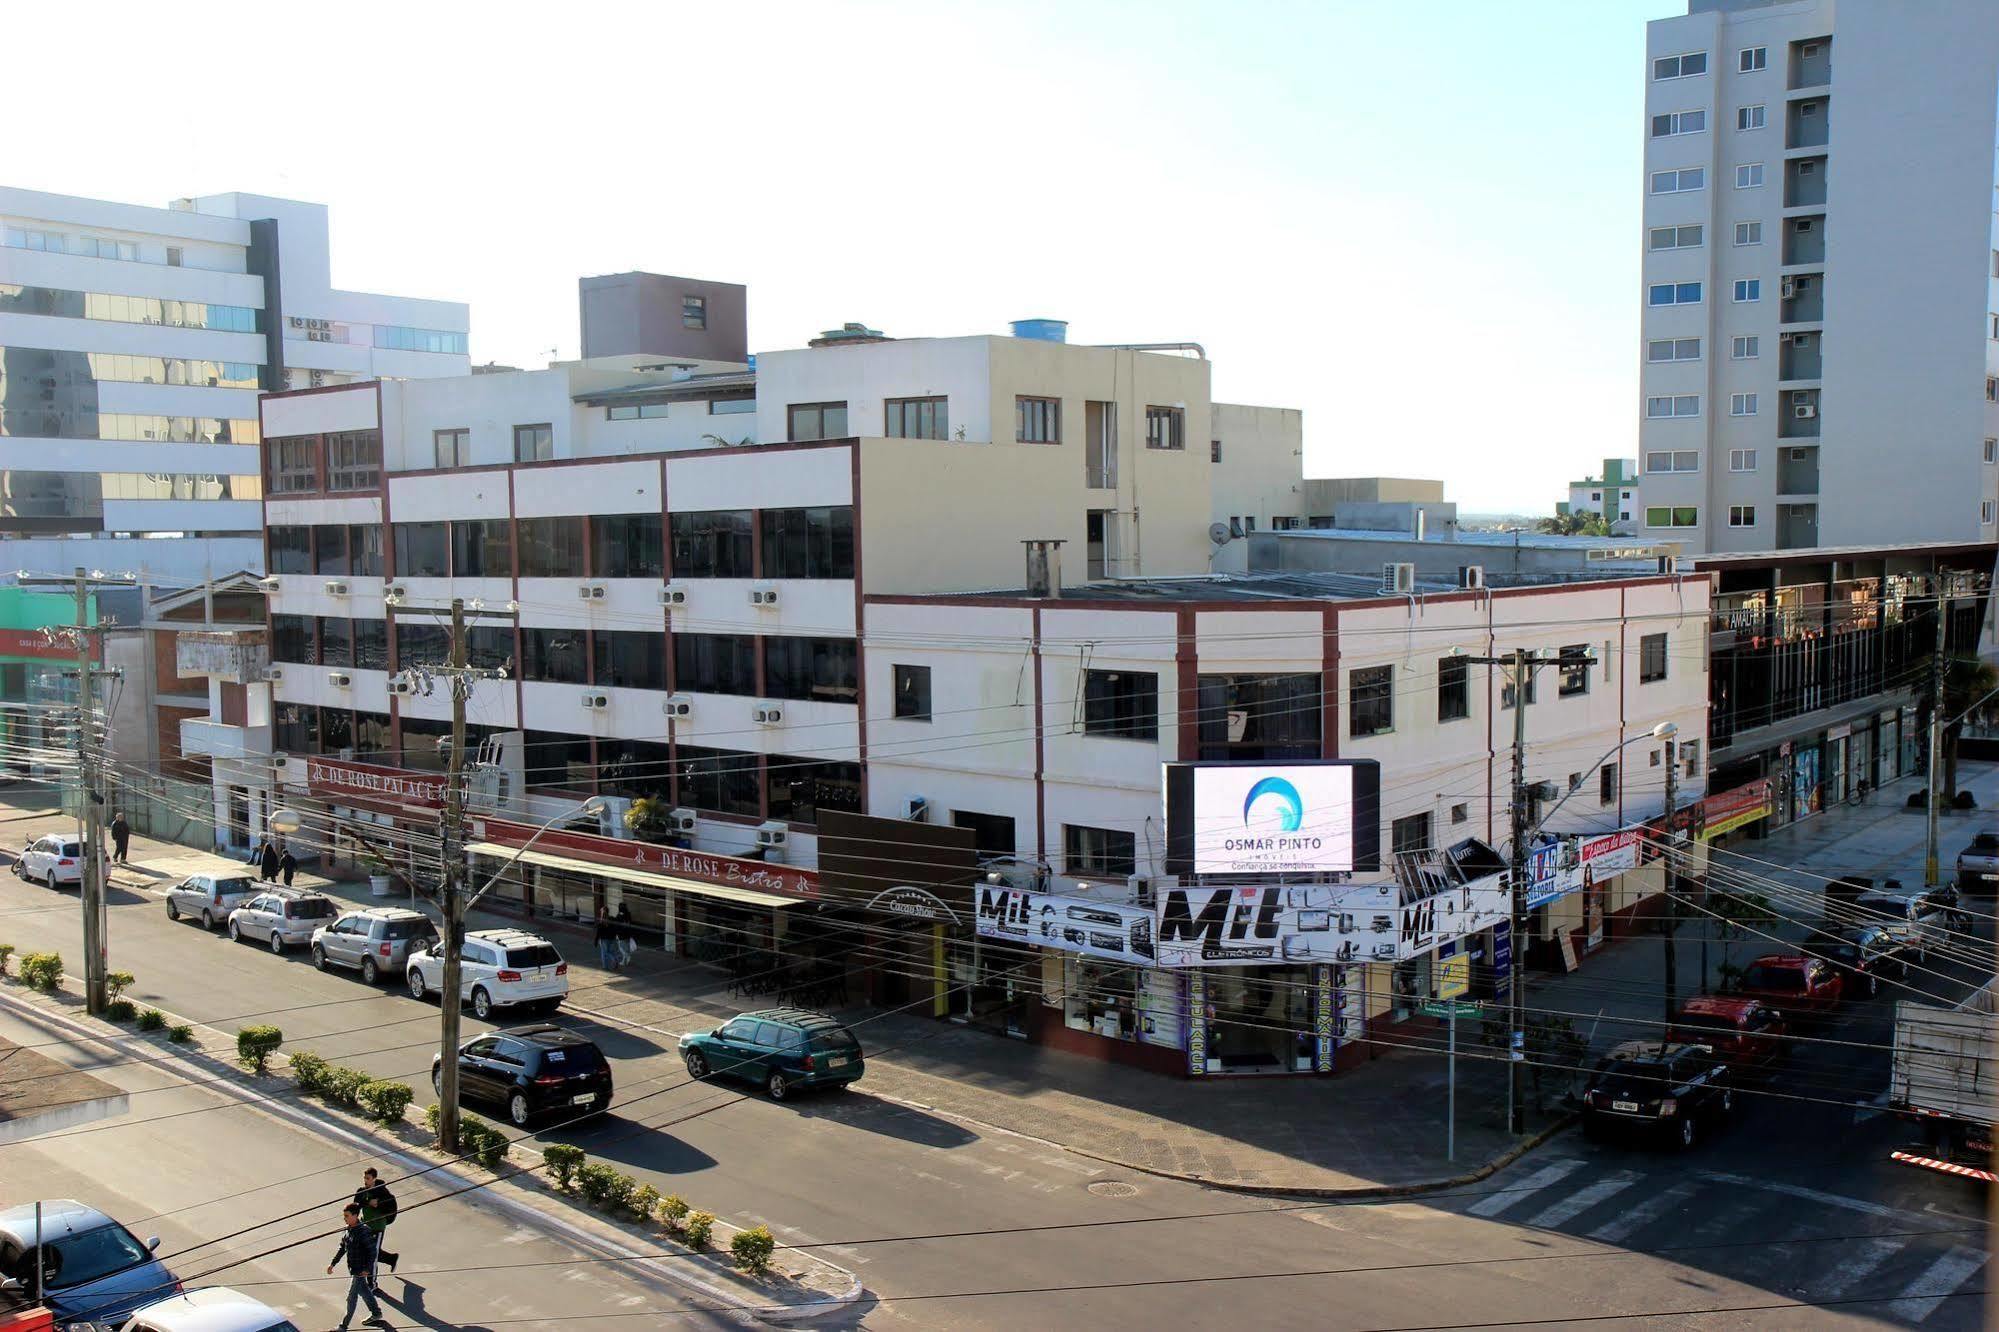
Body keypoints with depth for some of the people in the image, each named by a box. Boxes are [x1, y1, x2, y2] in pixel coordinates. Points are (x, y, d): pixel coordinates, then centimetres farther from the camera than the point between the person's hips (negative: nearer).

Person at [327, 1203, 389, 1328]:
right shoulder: (348, 1230, 3)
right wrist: (333, 1263, 15)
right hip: (353, 1268, 9)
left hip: (360, 1270, -9)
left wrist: (367, 1269, -24)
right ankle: (376, 1314, 37)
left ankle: (344, 1325, 10)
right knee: (363, 1291, 21)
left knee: (352, 1296, 0)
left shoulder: (363, 1232, -24)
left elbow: (372, 1251, -23)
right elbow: (342, 1248, 15)